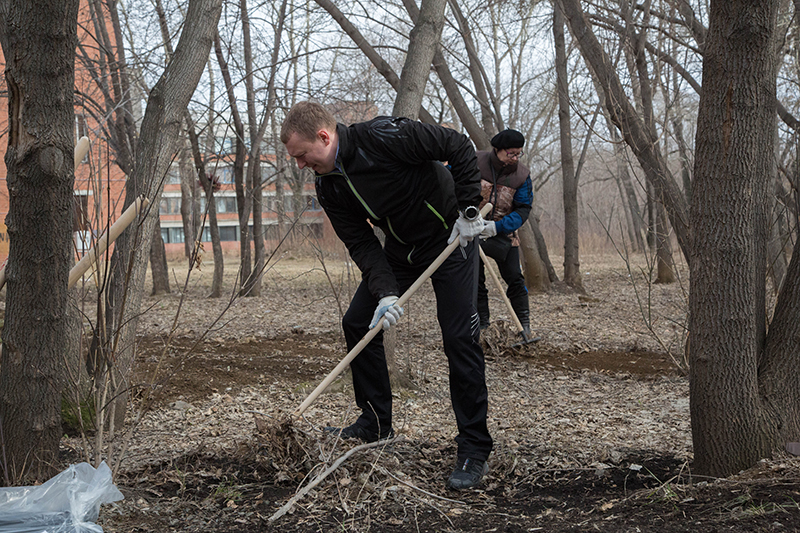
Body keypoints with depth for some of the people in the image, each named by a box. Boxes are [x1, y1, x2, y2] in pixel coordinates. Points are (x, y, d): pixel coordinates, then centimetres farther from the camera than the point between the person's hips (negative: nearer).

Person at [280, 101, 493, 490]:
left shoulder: (383, 137, -27)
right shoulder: (329, 188, -6)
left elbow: (458, 146, -23)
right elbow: (361, 244, -8)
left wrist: (468, 210, -24)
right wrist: (386, 293, -23)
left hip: (452, 239, -7)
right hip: (400, 249, 7)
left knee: (460, 340, -13)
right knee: (357, 324, 4)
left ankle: (474, 451, -6)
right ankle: (376, 422, 19)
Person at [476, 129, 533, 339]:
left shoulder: (522, 174, -10)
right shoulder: (475, 162, -14)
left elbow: (523, 209, -10)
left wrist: (497, 227, -24)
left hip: (503, 232, 1)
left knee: (514, 277, -4)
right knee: (475, 279, 1)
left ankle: (524, 323, 6)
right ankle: (482, 325, 11)